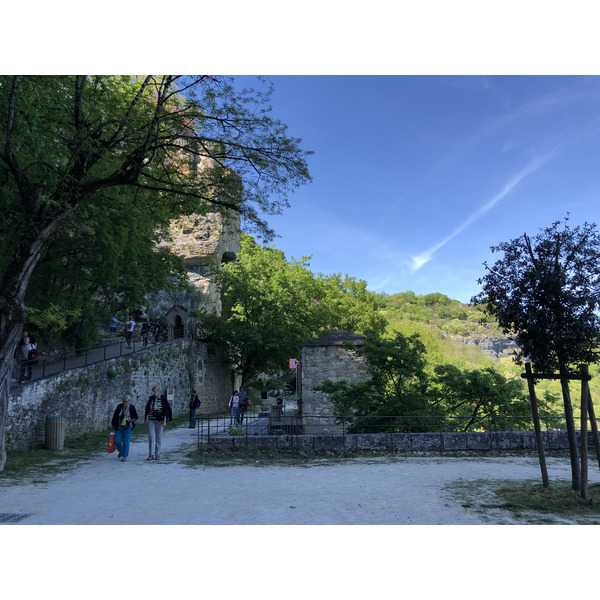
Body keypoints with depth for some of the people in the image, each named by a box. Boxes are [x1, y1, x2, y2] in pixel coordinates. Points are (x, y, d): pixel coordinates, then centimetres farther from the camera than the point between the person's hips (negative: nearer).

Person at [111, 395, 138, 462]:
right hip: (119, 427, 3)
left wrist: (130, 420, -14)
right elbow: (115, 416, 10)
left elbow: (135, 417, 1)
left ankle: (125, 456, 8)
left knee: (126, 442, -4)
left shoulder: (132, 407, -5)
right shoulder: (119, 406, 2)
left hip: (127, 427, -3)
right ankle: (121, 451, 31)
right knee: (117, 441, 2)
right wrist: (113, 425, 12)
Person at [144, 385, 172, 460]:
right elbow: (147, 409, 9)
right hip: (151, 420, 2)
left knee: (158, 437, 5)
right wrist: (146, 418, 2)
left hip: (159, 420, -2)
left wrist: (165, 420, -10)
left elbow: (166, 410, -5)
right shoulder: (151, 398, 4)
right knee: (151, 436, -6)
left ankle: (157, 454, 15)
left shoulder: (163, 398, -5)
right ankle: (151, 455, -4)